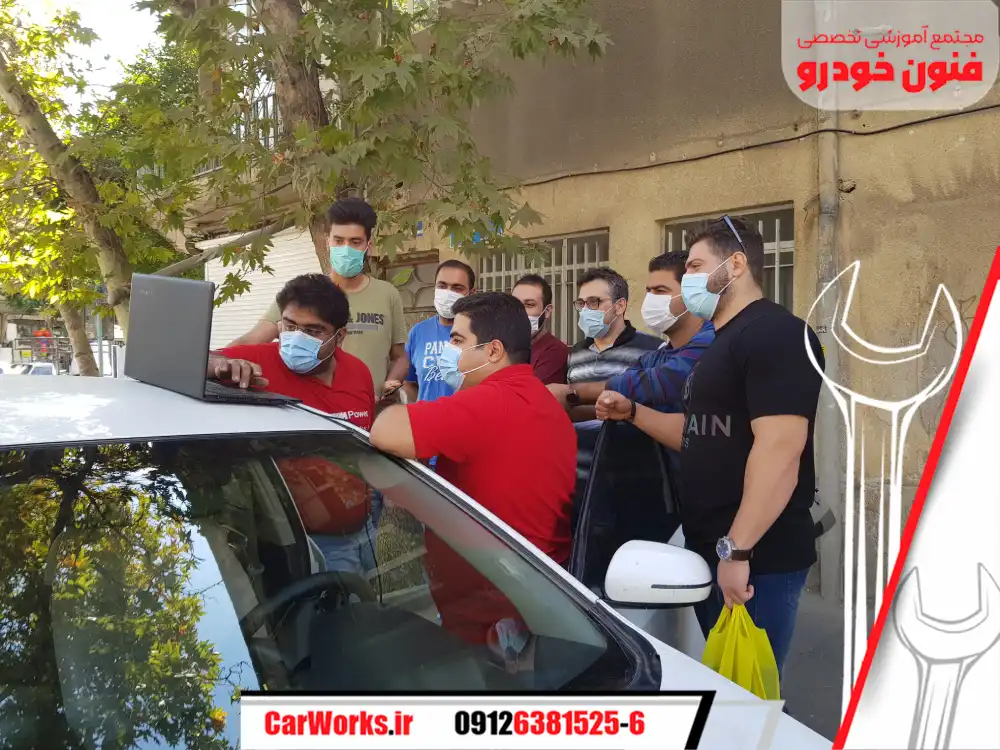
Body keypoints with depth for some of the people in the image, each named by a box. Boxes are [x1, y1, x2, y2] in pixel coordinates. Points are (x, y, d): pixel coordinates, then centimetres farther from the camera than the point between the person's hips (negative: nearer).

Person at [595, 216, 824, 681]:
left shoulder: (776, 334, -17)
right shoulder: (723, 342, 17)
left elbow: (779, 447, -26)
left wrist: (737, 549, -28)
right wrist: (632, 412, 12)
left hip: (758, 557, -10)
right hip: (707, 551, 10)